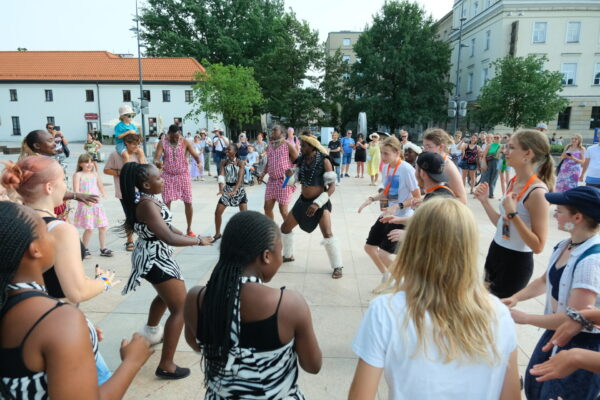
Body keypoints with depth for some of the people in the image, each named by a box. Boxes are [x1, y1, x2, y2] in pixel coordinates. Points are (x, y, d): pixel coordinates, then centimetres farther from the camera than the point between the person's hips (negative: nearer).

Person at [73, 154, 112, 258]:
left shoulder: (95, 174, 13)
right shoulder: (78, 175, -3)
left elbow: (101, 187, 23)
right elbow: (76, 192, -11)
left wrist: (103, 194, 7)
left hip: (97, 204, 5)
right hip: (85, 205, -5)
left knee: (103, 227, 4)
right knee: (89, 228, -6)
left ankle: (103, 249, 15)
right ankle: (85, 249, 13)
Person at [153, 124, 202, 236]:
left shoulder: (185, 143, -6)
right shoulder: (162, 143, -5)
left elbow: (195, 155, -15)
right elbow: (156, 158, -12)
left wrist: (198, 162, -39)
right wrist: (157, 163, -38)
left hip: (183, 175, 0)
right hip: (168, 176, 0)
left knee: (188, 202, 0)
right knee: (166, 203, 2)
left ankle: (189, 229, 15)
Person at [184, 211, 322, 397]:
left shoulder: (195, 299, -18)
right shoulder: (291, 303, -27)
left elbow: (197, 345, 3)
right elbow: (313, 366, -11)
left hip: (219, 394, 2)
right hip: (278, 395, -2)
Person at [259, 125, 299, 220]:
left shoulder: (288, 145, -7)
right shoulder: (269, 146, 11)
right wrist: (263, 174, 5)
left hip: (284, 181, -6)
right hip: (271, 181, 6)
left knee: (283, 210, -1)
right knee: (267, 207, 8)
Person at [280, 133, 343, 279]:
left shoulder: (324, 161, -16)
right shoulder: (301, 160, 0)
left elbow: (332, 187, -17)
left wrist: (317, 203, -25)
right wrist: (290, 175, -15)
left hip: (320, 202, -6)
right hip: (303, 201, 6)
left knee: (327, 234, -19)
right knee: (284, 228, 13)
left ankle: (338, 267, 0)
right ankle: (288, 256, 38)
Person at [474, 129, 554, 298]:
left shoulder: (537, 192, -22)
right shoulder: (513, 182, 2)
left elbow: (538, 246, -23)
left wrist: (513, 213, -29)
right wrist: (485, 201, 1)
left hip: (516, 261, -8)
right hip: (496, 251, 8)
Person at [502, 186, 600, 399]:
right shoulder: (564, 246, -2)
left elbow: (575, 318, -30)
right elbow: (545, 281, 13)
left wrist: (524, 317, -22)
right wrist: (515, 298, -1)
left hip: (582, 346, -8)